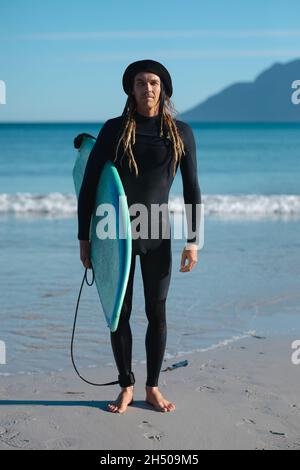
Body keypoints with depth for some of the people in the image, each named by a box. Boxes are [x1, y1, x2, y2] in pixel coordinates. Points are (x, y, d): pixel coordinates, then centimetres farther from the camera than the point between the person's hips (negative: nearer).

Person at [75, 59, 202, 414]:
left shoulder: (180, 133, 1)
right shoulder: (114, 130, -1)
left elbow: (192, 190, 3)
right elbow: (88, 185, 1)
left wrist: (192, 241, -3)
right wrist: (84, 238, -2)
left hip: (157, 235, 0)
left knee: (157, 313, 5)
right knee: (120, 312, 5)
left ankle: (153, 387, 20)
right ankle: (126, 388, 19)